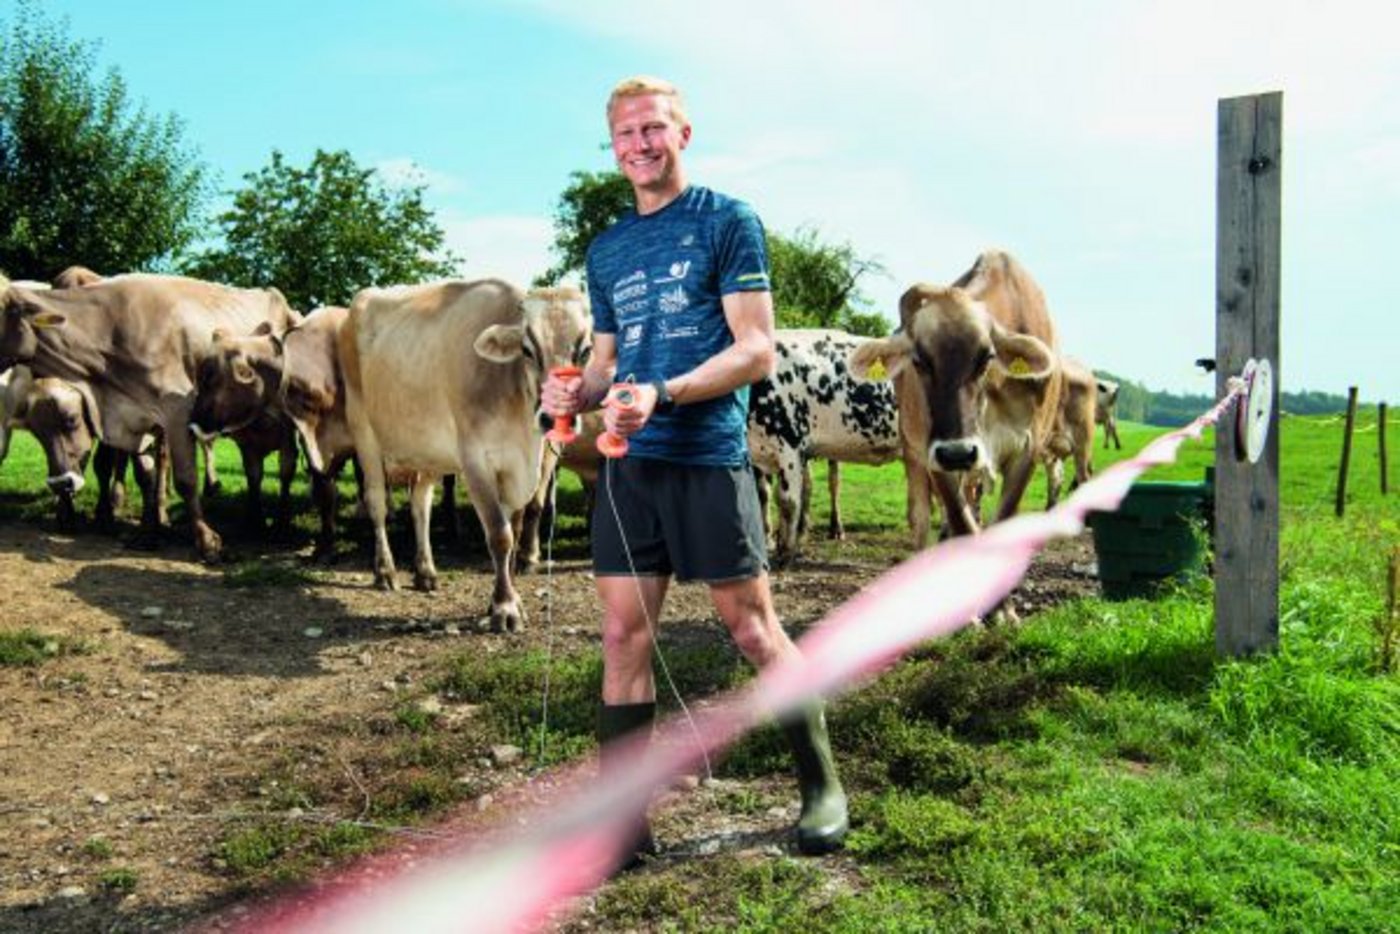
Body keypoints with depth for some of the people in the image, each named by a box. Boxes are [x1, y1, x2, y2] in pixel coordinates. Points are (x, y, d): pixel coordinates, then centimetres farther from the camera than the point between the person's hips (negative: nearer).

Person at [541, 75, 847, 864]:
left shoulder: (728, 222, 0)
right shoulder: (607, 251, 17)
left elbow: (758, 351, -7)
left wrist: (665, 394, -20)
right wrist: (579, 393, -4)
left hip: (708, 456, -5)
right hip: (629, 462, 6)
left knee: (755, 631, 1)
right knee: (624, 636, 4)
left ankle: (823, 790, 20)